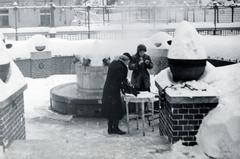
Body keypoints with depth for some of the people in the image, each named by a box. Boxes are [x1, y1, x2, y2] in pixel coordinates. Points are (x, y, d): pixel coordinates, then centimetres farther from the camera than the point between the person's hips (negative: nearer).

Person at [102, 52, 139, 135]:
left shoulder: (113, 63, 9)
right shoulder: (121, 67, -17)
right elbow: (123, 81, -12)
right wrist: (132, 90, -1)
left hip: (107, 90, 9)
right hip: (114, 91, -9)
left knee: (110, 109, 14)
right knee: (117, 109, 3)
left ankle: (110, 128, 21)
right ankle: (115, 128, 10)